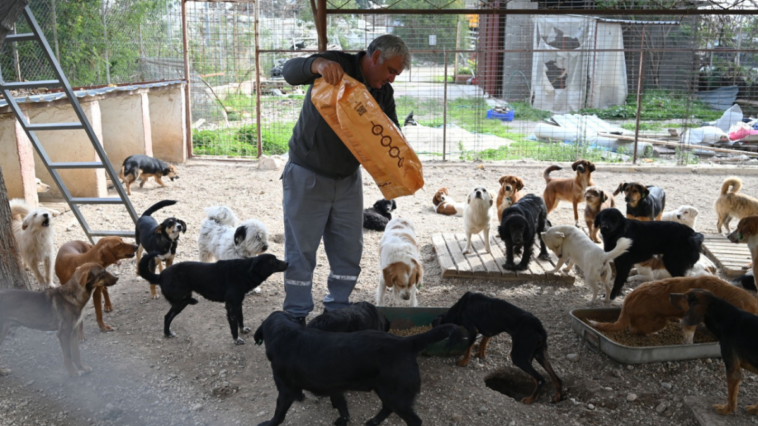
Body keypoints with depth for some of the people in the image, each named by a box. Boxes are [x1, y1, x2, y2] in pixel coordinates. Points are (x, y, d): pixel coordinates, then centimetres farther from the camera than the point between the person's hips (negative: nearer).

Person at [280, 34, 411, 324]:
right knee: (301, 249, 2)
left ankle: (338, 309, 25)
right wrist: (318, 64, -51)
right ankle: (297, 316, 15)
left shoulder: (383, 92, 2)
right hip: (308, 177, -6)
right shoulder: (338, 66, -15)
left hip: (348, 178, 6)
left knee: (349, 250, 10)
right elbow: (290, 71, -28)